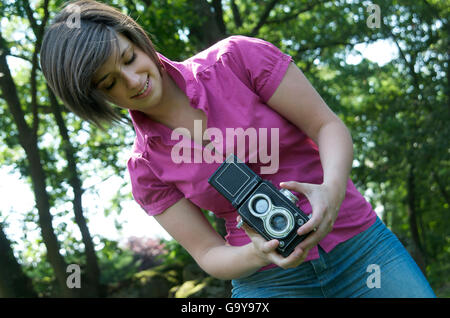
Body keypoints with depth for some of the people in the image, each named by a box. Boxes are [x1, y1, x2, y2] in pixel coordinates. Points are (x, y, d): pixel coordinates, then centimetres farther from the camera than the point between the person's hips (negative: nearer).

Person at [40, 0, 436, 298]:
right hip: (271, 284, 1)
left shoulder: (236, 59, -9)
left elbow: (329, 126, -8)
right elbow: (209, 253, -1)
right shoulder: (145, 168, -2)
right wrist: (258, 253, -22)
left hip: (360, 247, 0)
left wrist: (332, 188, -28)